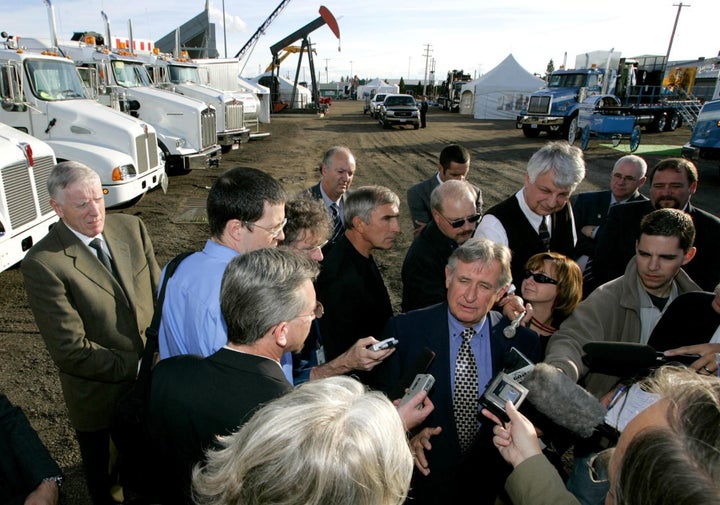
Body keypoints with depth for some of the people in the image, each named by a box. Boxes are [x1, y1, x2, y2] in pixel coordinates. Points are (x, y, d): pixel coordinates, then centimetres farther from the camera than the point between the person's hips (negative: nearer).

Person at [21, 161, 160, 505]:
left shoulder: (131, 228, -7)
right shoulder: (42, 263, -22)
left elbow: (160, 294, -2)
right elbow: (71, 351, -22)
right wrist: (140, 366, -20)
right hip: (101, 401, -4)